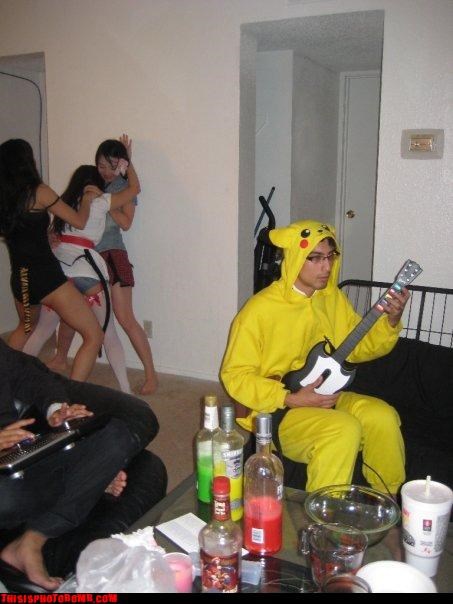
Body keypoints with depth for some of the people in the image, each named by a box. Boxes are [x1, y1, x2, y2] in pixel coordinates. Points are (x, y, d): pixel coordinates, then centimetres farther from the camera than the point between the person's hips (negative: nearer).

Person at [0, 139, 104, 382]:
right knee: (94, 336, -4)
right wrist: (88, 197, 15)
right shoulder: (38, 191, -9)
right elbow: (80, 222, -4)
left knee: (25, 327, 37)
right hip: (45, 276, -7)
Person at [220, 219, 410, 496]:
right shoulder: (260, 310, -17)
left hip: (325, 397, 6)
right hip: (277, 409, -6)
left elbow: (358, 347, 11)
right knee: (344, 428, -30)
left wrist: (391, 321, -7)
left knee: (382, 416, -18)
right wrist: (291, 399, -21)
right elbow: (234, 375, -13)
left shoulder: (333, 297, 4)